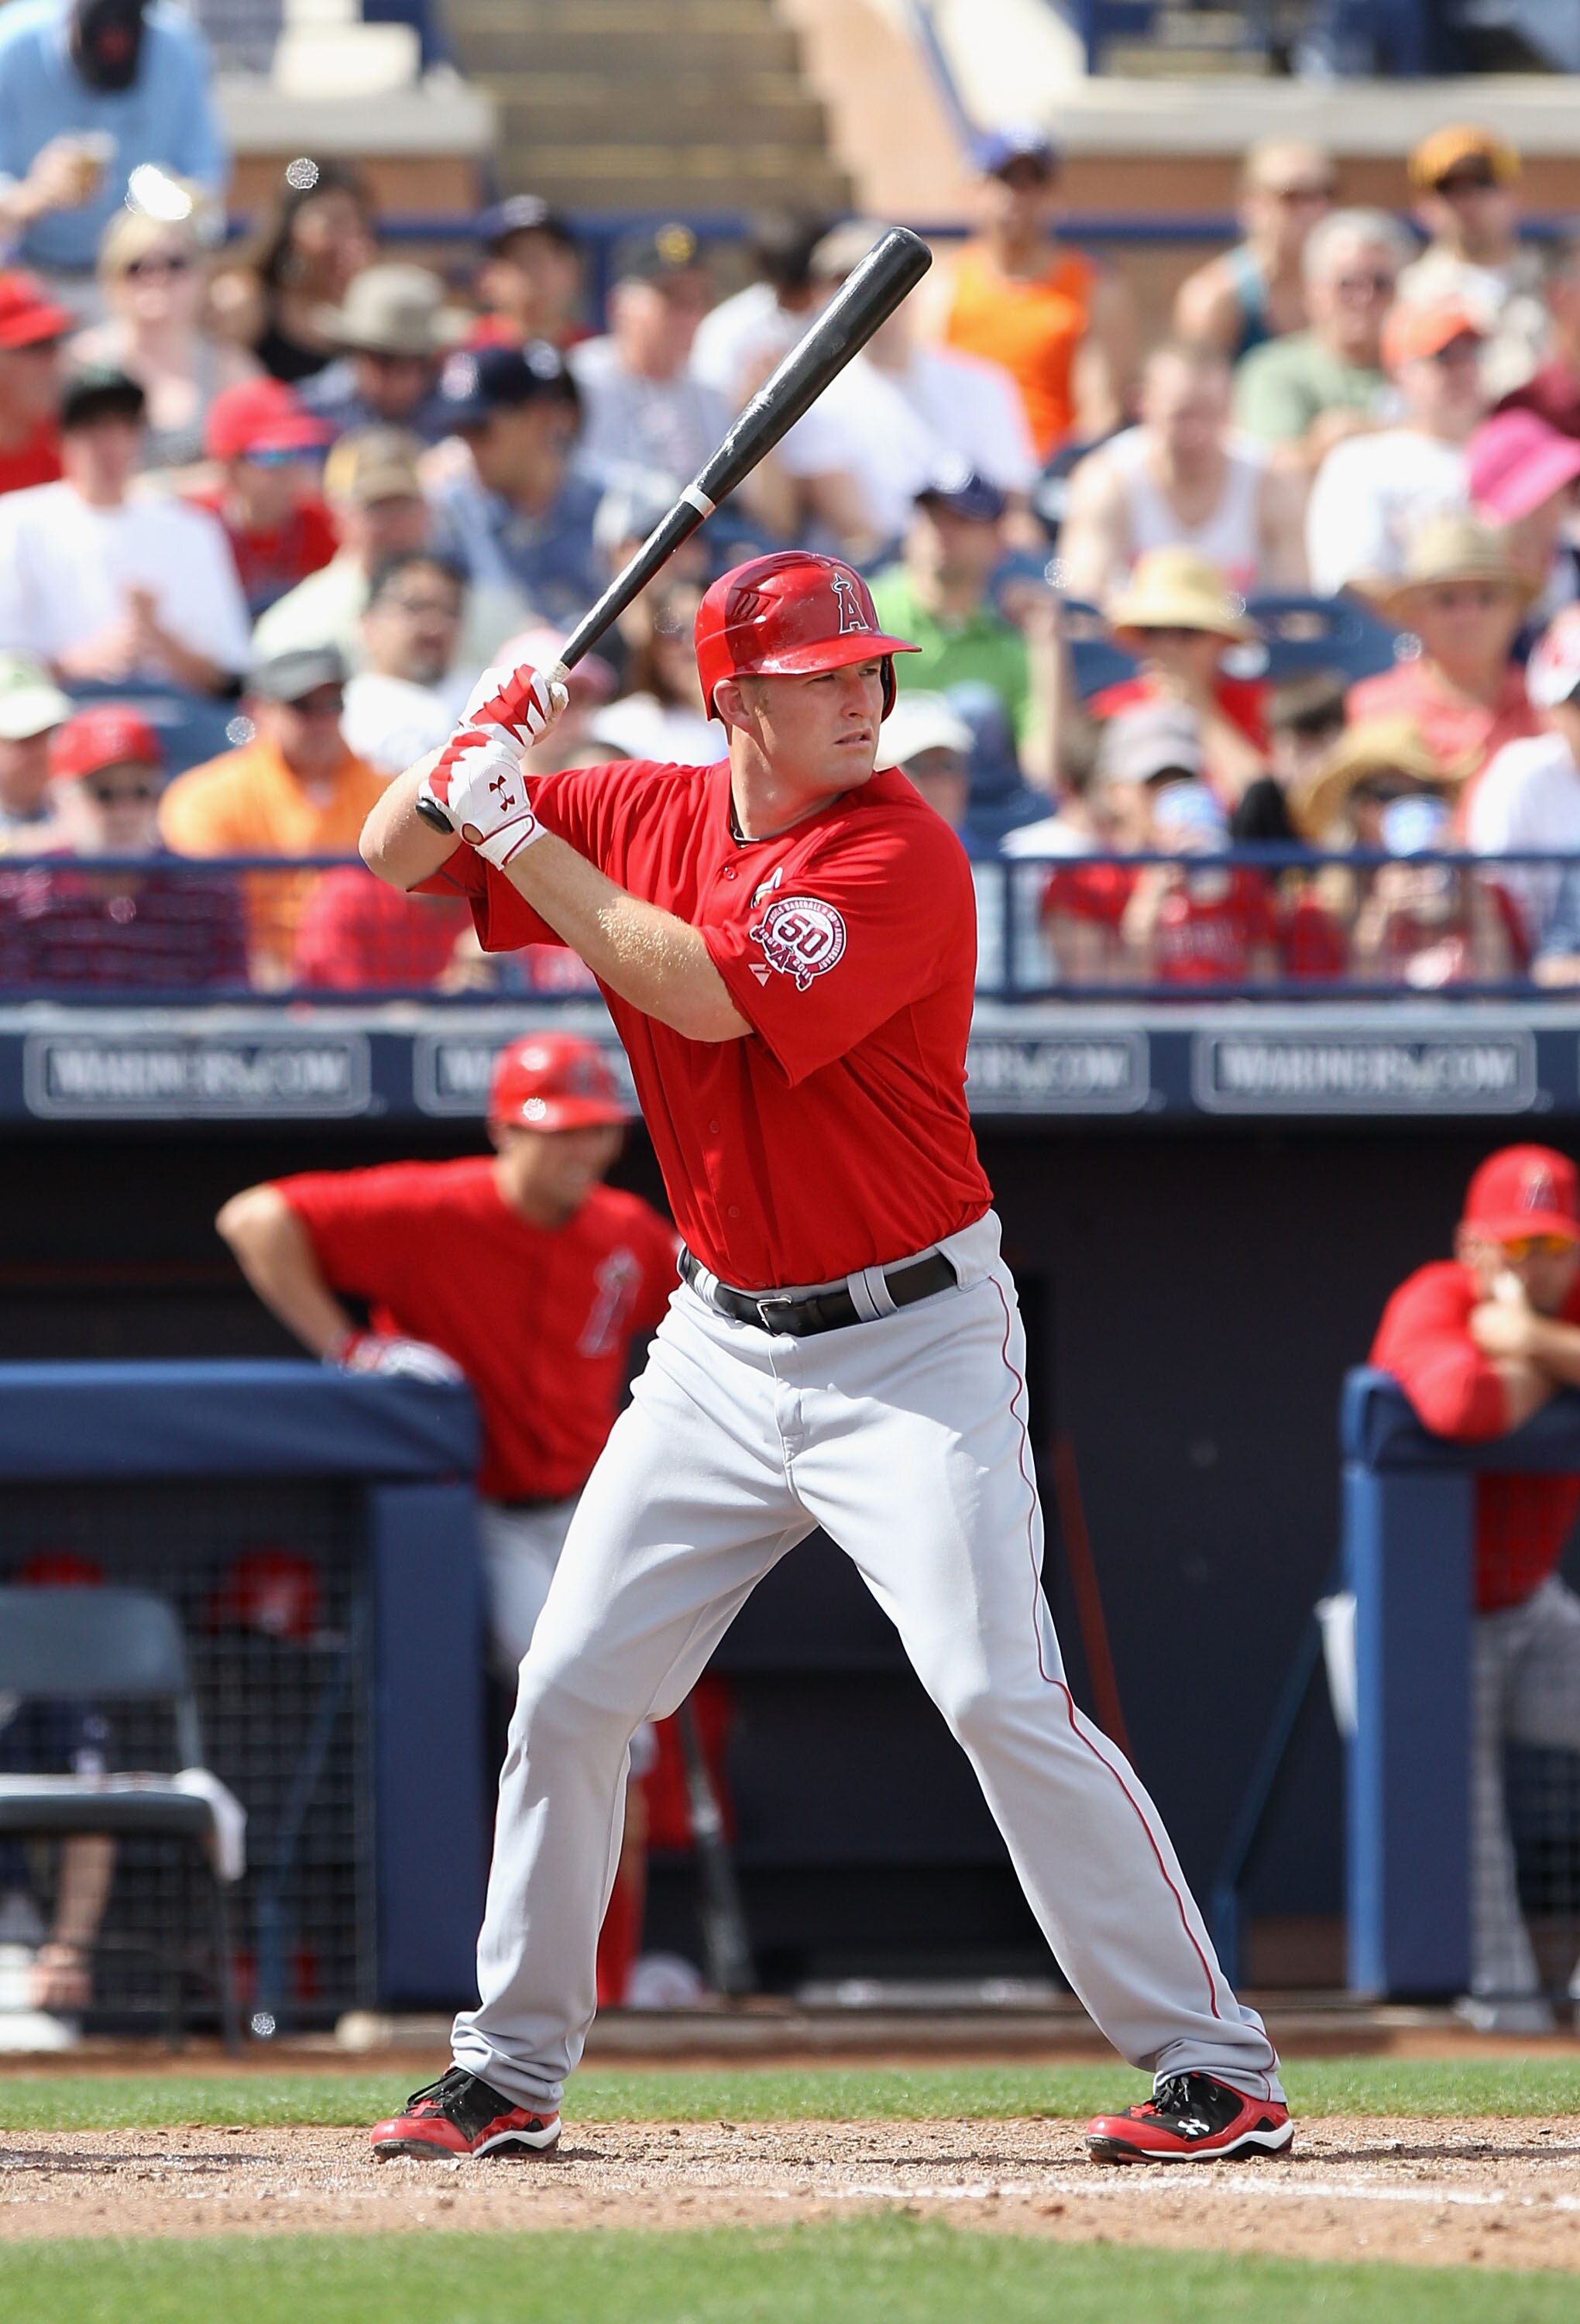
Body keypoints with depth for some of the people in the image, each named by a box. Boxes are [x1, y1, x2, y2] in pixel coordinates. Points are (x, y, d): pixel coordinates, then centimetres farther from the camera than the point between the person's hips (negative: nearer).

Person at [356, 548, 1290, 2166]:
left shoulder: (903, 856, -17)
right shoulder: (645, 817, 3)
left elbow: (710, 994, -28)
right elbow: (398, 858, 9)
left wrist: (522, 835, -22)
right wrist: (472, 759, -13)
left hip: (911, 1346, -6)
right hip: (722, 1348, 6)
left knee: (999, 1694, -17)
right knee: (570, 1695, 7)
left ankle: (1217, 2071, -14)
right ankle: (508, 2071, 22)